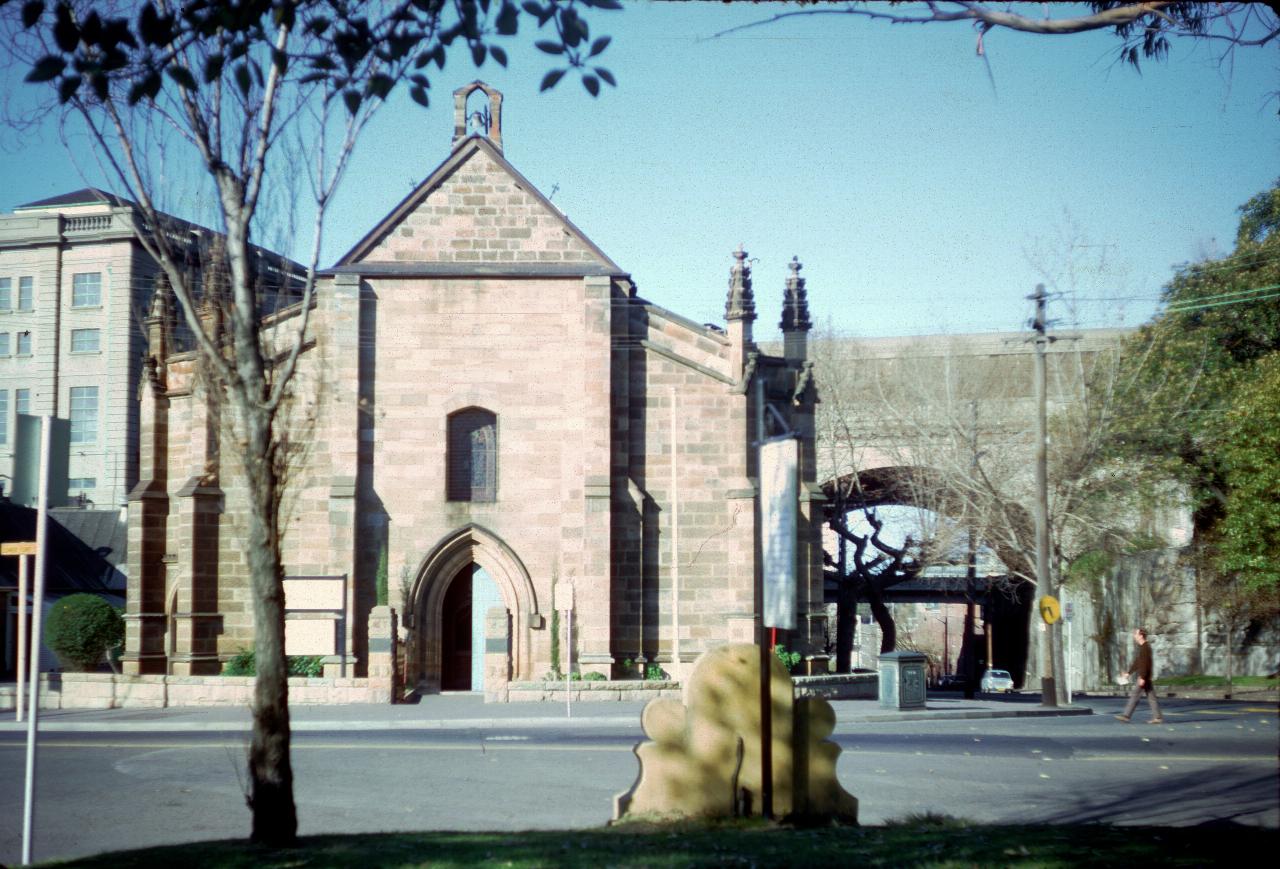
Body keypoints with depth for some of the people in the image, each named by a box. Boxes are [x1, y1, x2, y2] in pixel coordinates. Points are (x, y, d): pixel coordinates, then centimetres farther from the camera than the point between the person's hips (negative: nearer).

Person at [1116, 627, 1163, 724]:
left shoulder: (1145, 647, -15)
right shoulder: (1142, 647, 17)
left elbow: (1145, 663, -21)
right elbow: (1137, 662, 24)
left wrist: (1142, 678, -25)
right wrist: (1128, 672, 24)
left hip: (1144, 676, -10)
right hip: (1142, 676, 10)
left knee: (1134, 695, -6)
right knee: (1151, 697, 7)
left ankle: (1126, 715, -4)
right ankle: (1157, 717, 7)